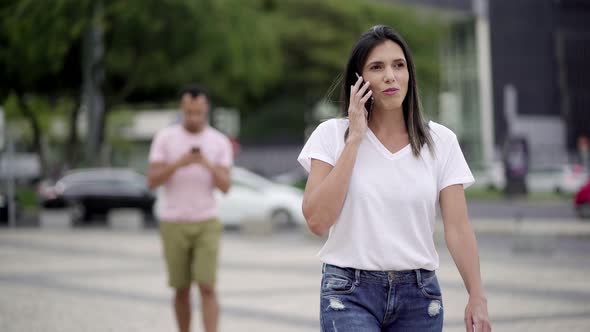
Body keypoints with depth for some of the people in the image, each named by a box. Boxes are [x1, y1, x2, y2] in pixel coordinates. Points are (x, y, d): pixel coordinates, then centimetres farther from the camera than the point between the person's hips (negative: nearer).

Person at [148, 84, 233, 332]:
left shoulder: (220, 142, 0)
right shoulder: (164, 138, -2)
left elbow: (225, 186, -9)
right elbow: (152, 181, -10)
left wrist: (209, 165, -28)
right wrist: (178, 163, -27)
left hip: (207, 224, 0)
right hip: (173, 225, 0)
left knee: (207, 288, -11)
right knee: (182, 289, 8)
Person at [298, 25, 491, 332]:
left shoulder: (441, 141, 3)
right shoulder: (332, 135, -1)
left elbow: (457, 228, 0)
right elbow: (317, 220, -12)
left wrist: (477, 297, -11)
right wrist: (354, 138, -11)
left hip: (419, 294, 2)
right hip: (350, 294, -2)